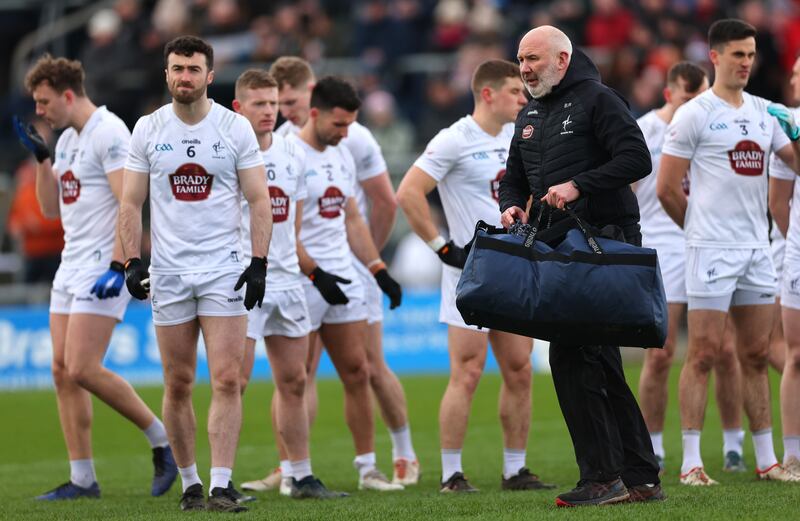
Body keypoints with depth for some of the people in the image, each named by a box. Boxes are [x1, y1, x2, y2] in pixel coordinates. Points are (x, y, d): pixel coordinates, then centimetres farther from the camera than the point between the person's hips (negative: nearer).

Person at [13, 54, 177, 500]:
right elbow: (51, 209, 21)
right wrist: (41, 158, 9)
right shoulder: (67, 139, 17)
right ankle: (83, 479, 6)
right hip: (72, 264, 9)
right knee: (63, 372, 3)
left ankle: (163, 440, 0)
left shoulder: (109, 133, -12)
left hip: (102, 267, -9)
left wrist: (119, 267, -25)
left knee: (83, 369, -16)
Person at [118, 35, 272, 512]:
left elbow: (259, 201, 2)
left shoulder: (236, 128, 1)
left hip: (224, 268, -2)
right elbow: (132, 204, 8)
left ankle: (222, 485, -13)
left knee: (227, 379, -11)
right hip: (167, 272, 2)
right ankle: (190, 483, 15)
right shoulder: (148, 130, 5)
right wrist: (133, 261, -2)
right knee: (178, 385, 4)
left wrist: (259, 263, -6)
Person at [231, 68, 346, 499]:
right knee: (235, 381, -10)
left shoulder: (293, 155, 11)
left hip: (286, 280, 6)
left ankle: (302, 478, 15)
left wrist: (307, 267, 16)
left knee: (293, 382, 9)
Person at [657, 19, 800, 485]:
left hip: (757, 247, 6)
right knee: (704, 354, -7)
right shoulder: (695, 114, -6)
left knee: (756, 355, 9)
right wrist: (704, 226, 6)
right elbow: (667, 188, -4)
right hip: (712, 250, -6)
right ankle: (691, 462, -5)